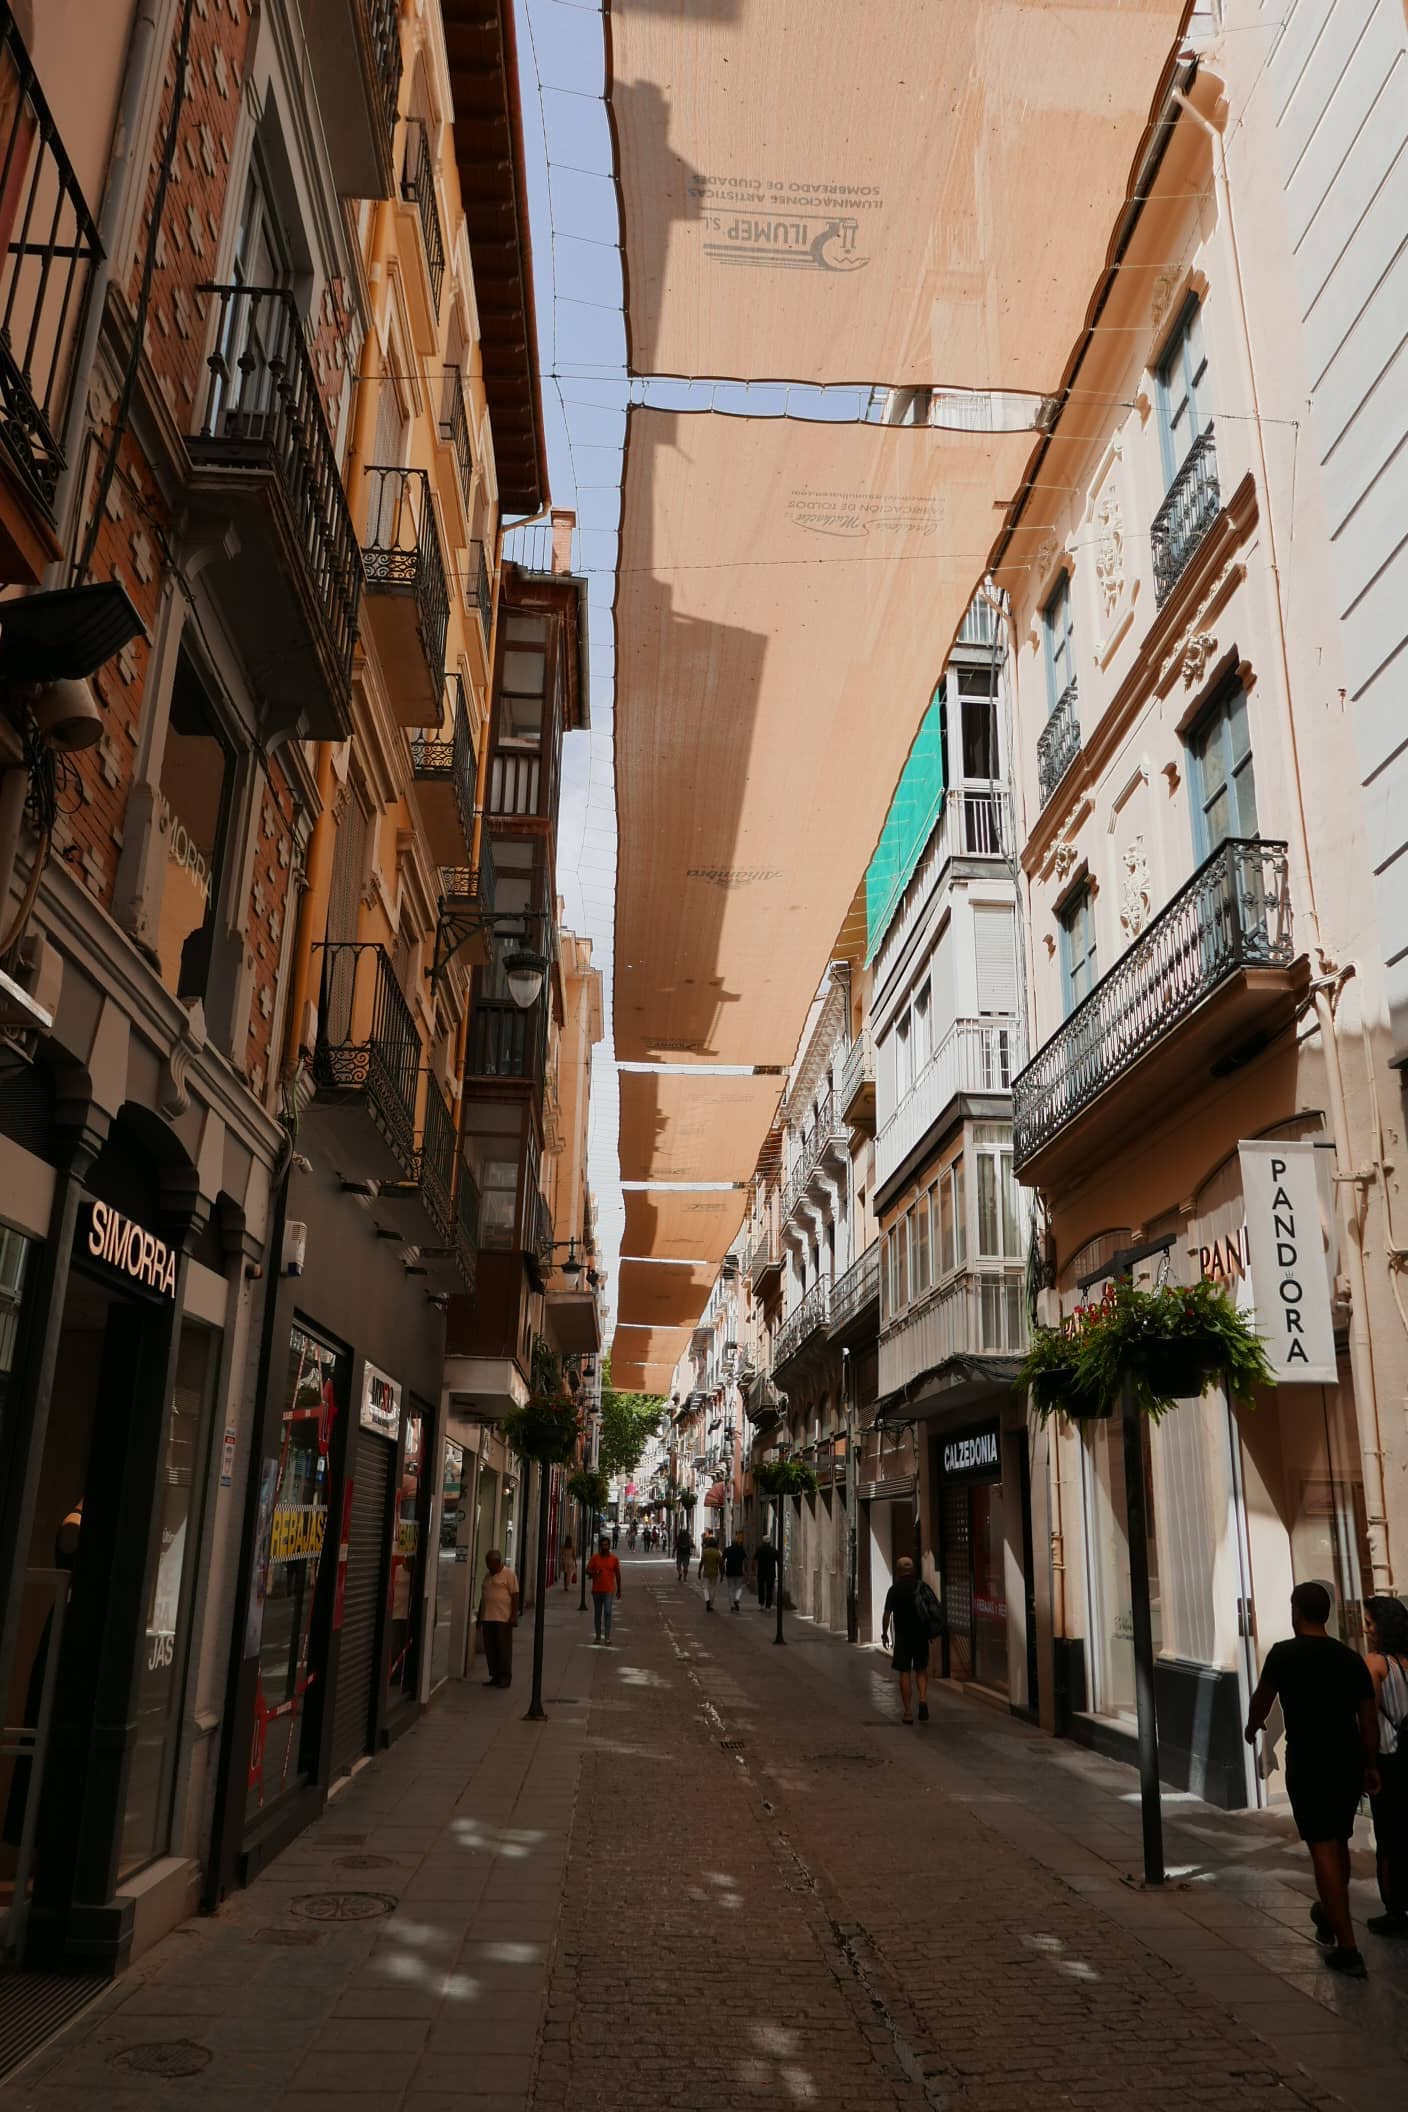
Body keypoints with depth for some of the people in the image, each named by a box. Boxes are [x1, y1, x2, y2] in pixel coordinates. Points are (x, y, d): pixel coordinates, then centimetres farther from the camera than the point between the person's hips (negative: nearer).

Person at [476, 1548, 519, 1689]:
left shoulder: (508, 1574, -5)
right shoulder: (487, 1575, 17)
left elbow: (515, 1595, -9)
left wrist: (514, 1615, -15)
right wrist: (479, 1615, 22)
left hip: (503, 1618, -7)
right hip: (487, 1618, 7)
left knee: (504, 1648, -3)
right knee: (490, 1649, 8)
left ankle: (505, 1677, 3)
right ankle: (495, 1676, 16)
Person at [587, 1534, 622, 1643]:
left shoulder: (614, 1559, 2)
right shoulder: (594, 1558, 1)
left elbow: (618, 1574, 9)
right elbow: (588, 1571, 3)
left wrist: (619, 1590, 12)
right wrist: (594, 1573, -20)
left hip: (609, 1590, -2)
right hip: (596, 1590, 2)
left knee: (607, 1612, -14)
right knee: (597, 1613, 9)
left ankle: (607, 1637, -14)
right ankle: (598, 1636, 19)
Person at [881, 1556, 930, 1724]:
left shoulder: (894, 1589, -6)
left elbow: (887, 1614, -9)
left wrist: (884, 1633, 3)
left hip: (903, 1636, -2)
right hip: (922, 1634, 2)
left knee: (905, 1673, 5)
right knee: (921, 1670, 16)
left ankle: (908, 1712, 4)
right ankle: (923, 1699, -7)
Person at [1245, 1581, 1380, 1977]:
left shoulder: (1284, 1654, -9)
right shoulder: (1351, 1658, 4)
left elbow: (1262, 1699, 4)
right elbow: (1369, 1716, 6)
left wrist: (1251, 1729, 24)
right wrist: (1371, 1765, 17)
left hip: (1308, 1763, -6)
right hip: (1350, 1762, 6)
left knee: (1323, 1849, -3)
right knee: (1338, 1844, 22)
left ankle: (1347, 1948, -5)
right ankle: (1327, 1916, 40)